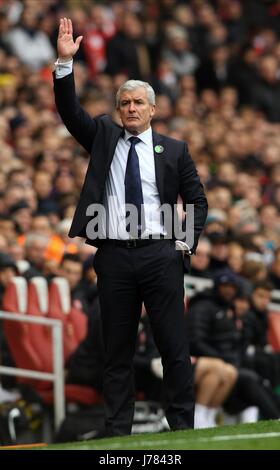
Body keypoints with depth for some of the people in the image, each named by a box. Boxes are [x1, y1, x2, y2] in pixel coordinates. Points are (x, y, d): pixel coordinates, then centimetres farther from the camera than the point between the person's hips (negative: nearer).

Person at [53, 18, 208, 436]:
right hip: (114, 256, 1)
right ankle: (118, 433, 7)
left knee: (174, 347, 0)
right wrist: (64, 63, -13)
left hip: (160, 255, -1)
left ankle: (183, 428, 5)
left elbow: (197, 200, 12)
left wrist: (188, 242, -1)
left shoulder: (174, 150, 8)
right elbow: (70, 112, -2)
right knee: (117, 351, 4)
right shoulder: (103, 137, 11)